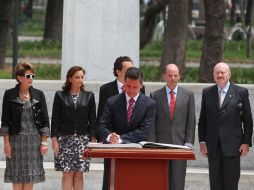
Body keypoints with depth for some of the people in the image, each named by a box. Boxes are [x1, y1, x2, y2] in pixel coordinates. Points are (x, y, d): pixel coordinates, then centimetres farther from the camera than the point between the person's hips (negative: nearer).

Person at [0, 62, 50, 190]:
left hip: (34, 139, 2)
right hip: (16, 139, -2)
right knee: (17, 178, -1)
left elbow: (45, 120, 6)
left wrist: (44, 142, 0)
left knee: (30, 178, 3)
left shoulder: (38, 95, 5)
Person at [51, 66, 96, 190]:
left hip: (82, 139, 1)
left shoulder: (88, 96, 8)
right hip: (65, 139, -1)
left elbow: (92, 119, 8)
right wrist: (54, 139, -4)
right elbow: (55, 119, 3)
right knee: (67, 173, -6)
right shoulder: (60, 96, 4)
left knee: (79, 174, 0)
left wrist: (93, 139, 1)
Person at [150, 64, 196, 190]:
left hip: (180, 144, 0)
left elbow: (191, 121, 5)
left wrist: (188, 143, -3)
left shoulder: (188, 95, 7)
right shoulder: (155, 96, 5)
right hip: (161, 145, 0)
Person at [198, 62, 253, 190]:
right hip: (213, 146, 3)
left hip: (232, 146, -3)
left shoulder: (241, 92, 3)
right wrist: (202, 141, 4)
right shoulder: (207, 93, 11)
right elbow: (202, 120, 12)